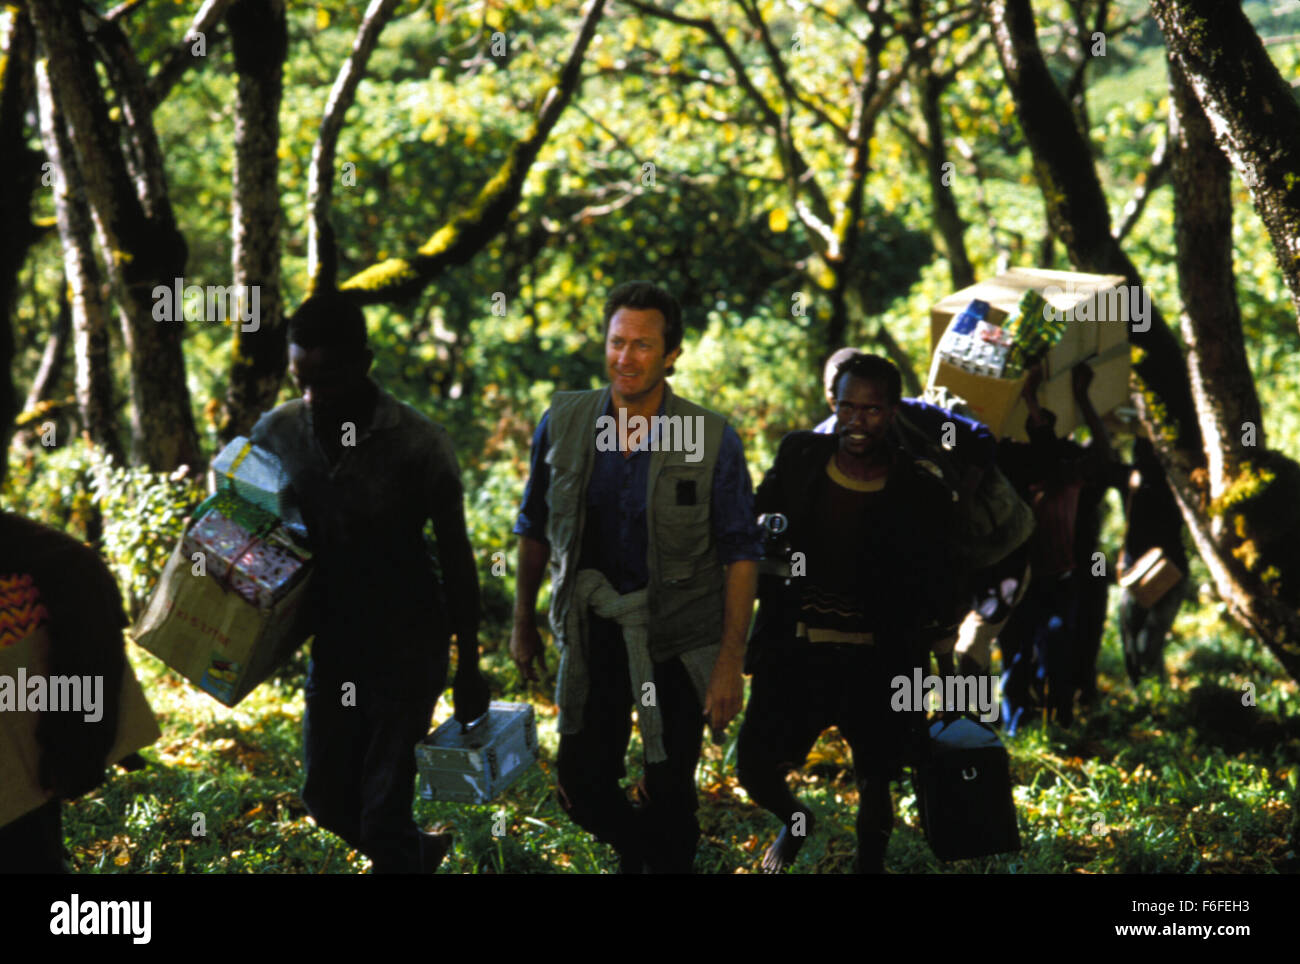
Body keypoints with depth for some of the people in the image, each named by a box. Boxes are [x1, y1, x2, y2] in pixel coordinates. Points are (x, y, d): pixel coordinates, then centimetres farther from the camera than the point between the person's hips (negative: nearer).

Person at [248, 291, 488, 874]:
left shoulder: (417, 444, -17)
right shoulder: (276, 433, -6)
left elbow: (455, 558, -8)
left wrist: (468, 668, -4)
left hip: (405, 647, -5)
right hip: (331, 644, 5)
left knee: (384, 815, -6)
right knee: (327, 802, 15)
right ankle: (421, 853, 42)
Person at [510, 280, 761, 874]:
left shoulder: (713, 441, -14)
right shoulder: (563, 424, -5)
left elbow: (740, 553, -8)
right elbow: (535, 528, 9)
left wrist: (730, 662, -11)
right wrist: (523, 622, 13)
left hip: (677, 640, -2)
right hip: (593, 631, 2)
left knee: (670, 792, 8)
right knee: (582, 790, 6)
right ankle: (634, 849, 37)